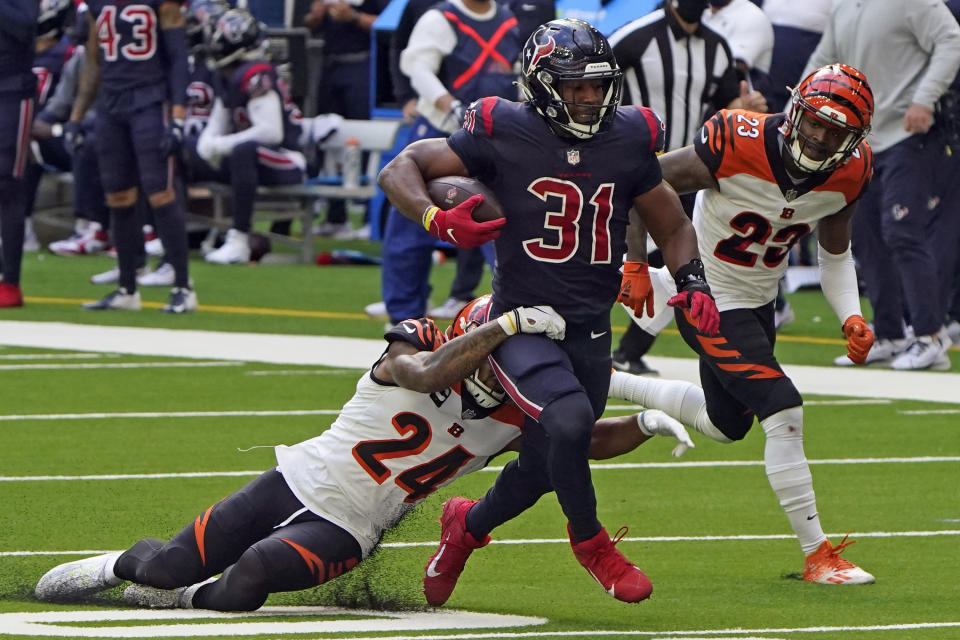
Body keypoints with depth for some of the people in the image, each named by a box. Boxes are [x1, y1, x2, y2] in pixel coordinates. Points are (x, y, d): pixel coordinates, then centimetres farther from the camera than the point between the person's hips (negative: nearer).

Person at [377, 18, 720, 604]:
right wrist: (439, 221, -20)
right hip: (522, 326, -5)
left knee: (544, 468, 11)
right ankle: (590, 541, -6)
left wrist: (693, 283, -2)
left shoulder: (629, 142, 2)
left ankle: (467, 525, 43)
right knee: (569, 419, -31)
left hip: (591, 331, 5)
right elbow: (400, 171, -2)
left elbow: (672, 226, 16)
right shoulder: (504, 134, -9)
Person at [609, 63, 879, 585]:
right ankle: (817, 555, -11)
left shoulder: (849, 174, -11)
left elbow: (835, 255, 5)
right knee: (782, 410, -19)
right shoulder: (737, 146, -29)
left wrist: (850, 317, -11)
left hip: (758, 303, 7)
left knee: (727, 424, 23)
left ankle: (605, 383, 42)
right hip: (709, 302, -7)